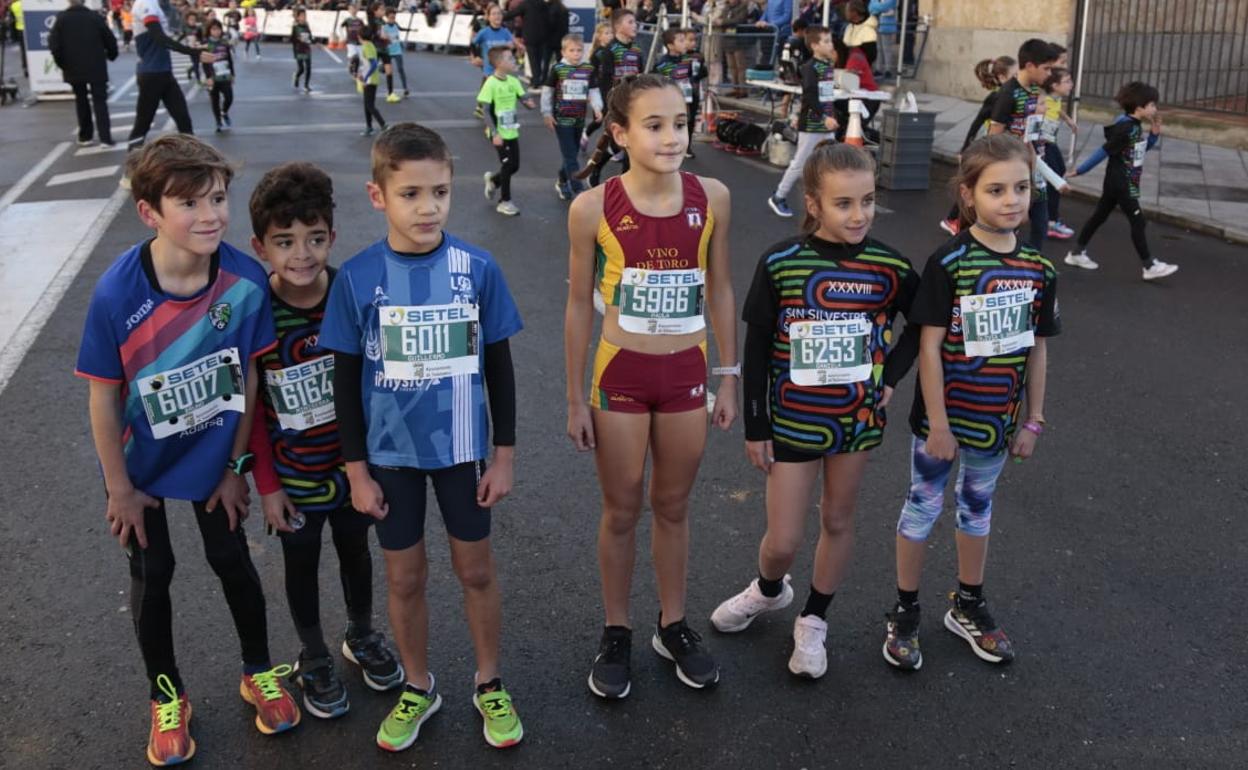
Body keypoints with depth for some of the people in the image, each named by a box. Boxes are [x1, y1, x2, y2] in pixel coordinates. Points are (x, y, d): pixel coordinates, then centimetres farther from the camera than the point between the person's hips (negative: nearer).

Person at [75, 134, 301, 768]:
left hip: (214, 454, 1)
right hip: (143, 462, -1)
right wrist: (119, 488, -8)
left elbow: (248, 378, -11)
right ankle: (167, 696, 38)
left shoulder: (245, 281, -24)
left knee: (232, 560, 15)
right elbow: (104, 398, -17)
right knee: (152, 572, 15)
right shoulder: (117, 294, -29)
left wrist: (236, 467, -3)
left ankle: (260, 674, 39)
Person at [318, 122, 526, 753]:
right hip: (391, 454, 0)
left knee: (476, 570, 15)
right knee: (405, 578, 15)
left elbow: (498, 365, -2)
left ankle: (489, 684, 36)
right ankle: (418, 688, 37)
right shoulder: (357, 277, -11)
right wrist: (356, 470, -2)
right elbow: (346, 379, -3)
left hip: (462, 447, 0)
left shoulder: (477, 268, -11)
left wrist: (504, 454, 0)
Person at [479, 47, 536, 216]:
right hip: (499, 133, -6)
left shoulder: (513, 81, 2)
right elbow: (486, 111, -16)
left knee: (514, 165, 9)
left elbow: (523, 98, 6)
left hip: (512, 131, 6)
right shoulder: (490, 84, -16)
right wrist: (494, 133, -22)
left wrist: (529, 103, -19)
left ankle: (493, 179, 38)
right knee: (508, 165, -3)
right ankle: (504, 202, 11)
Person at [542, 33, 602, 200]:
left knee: (572, 153, 16)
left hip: (580, 119, 4)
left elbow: (593, 91, 6)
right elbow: (547, 91, 0)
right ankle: (578, 189, -7)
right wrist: (547, 114, -1)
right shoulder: (557, 68, -7)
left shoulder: (588, 69, 2)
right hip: (562, 119, -4)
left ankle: (562, 182, 35)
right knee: (570, 156, -7)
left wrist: (597, 108, -11)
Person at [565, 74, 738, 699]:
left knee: (673, 507, 17)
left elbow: (719, 289, 4)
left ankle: (673, 626, 36)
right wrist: (576, 399, -1)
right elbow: (580, 304, -4)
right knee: (622, 511, 12)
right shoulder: (594, 207, -13)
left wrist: (728, 377, 7)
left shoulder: (711, 197, -7)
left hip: (687, 373, 2)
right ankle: (616, 634, 31)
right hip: (620, 375, -2)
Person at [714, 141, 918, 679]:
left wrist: (890, 374, -2)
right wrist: (755, 426, -4)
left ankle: (813, 621, 38)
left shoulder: (890, 268, -8)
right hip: (792, 419, -2)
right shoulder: (780, 263, -14)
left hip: (858, 417, 2)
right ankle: (769, 591, 38)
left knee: (838, 521, 16)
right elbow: (756, 348, -7)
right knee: (783, 541, 3)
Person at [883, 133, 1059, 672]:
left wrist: (1032, 421, 6)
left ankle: (968, 607, 37)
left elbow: (1037, 349, 5)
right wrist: (938, 423, -16)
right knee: (924, 505, 9)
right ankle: (905, 612, 25)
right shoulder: (948, 262, -16)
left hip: (997, 419, 5)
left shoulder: (1039, 270, -2)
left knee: (978, 506, 20)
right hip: (943, 416, -4)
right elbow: (929, 346, -16)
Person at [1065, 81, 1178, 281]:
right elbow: (1103, 152, -21)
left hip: (1121, 183, 10)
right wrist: (1080, 171, -16)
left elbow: (1142, 150, 20)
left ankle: (1077, 253, 23)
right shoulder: (1124, 129, -24)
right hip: (1120, 184, -10)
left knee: (1100, 216, 15)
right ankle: (1150, 266, 4)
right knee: (1138, 221, -3)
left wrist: (1155, 133, 4)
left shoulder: (1134, 125, 6)